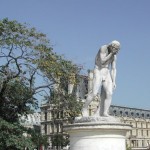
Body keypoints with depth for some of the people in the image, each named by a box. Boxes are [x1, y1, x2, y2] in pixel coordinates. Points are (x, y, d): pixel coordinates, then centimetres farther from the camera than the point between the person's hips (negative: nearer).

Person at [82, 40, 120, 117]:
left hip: (107, 74, 6)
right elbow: (102, 62, -19)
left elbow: (113, 69, 8)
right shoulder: (103, 48, -9)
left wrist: (114, 82, -1)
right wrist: (111, 53, -15)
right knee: (94, 92, -19)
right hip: (98, 72, -6)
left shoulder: (114, 56, 11)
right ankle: (84, 108, 1)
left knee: (109, 93, -14)